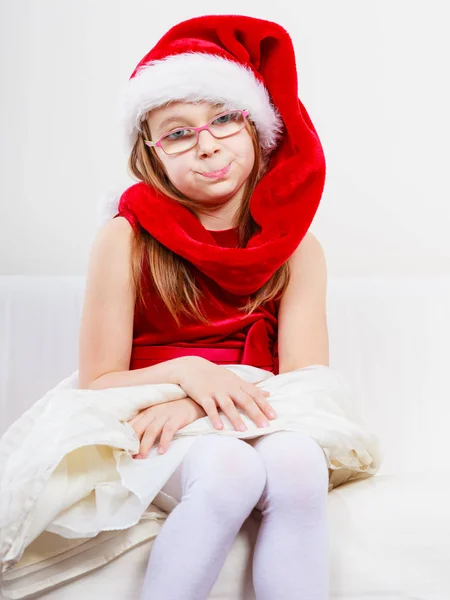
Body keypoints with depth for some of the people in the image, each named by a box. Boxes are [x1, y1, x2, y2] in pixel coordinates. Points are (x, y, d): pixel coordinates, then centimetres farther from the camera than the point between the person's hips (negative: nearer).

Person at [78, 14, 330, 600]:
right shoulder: (126, 239, -4)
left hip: (261, 424, 2)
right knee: (228, 468, -34)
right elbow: (98, 383, -3)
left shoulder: (295, 246, 2)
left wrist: (198, 404, -21)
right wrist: (186, 371, -22)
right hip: (149, 435, -2)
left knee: (297, 461, -32)